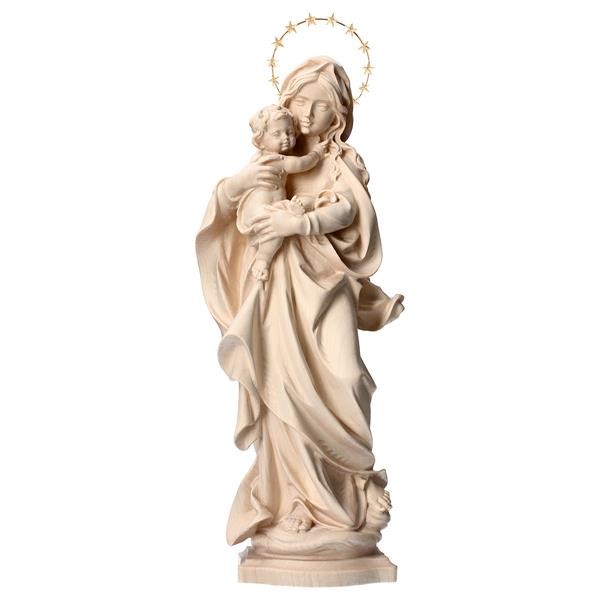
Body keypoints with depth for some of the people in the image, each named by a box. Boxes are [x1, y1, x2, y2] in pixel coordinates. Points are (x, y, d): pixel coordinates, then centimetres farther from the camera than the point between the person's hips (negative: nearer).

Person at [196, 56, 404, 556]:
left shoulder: (344, 162, 9)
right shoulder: (273, 161, 14)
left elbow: (347, 210, -9)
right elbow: (225, 205, 8)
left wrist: (299, 223, -23)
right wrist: (237, 183, -13)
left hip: (324, 286, -1)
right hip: (279, 288, 1)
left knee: (337, 384, -10)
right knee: (284, 387, -5)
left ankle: (347, 493, 5)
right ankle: (292, 501, 1)